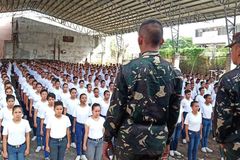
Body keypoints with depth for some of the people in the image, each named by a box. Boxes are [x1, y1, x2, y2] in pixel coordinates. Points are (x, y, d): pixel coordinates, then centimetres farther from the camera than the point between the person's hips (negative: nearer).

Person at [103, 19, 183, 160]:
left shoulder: (128, 70, -15)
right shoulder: (175, 73, -4)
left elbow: (116, 109, -11)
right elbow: (174, 112, 3)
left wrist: (107, 138, 2)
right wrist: (167, 140, 16)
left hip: (130, 140, -3)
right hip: (158, 141, 3)